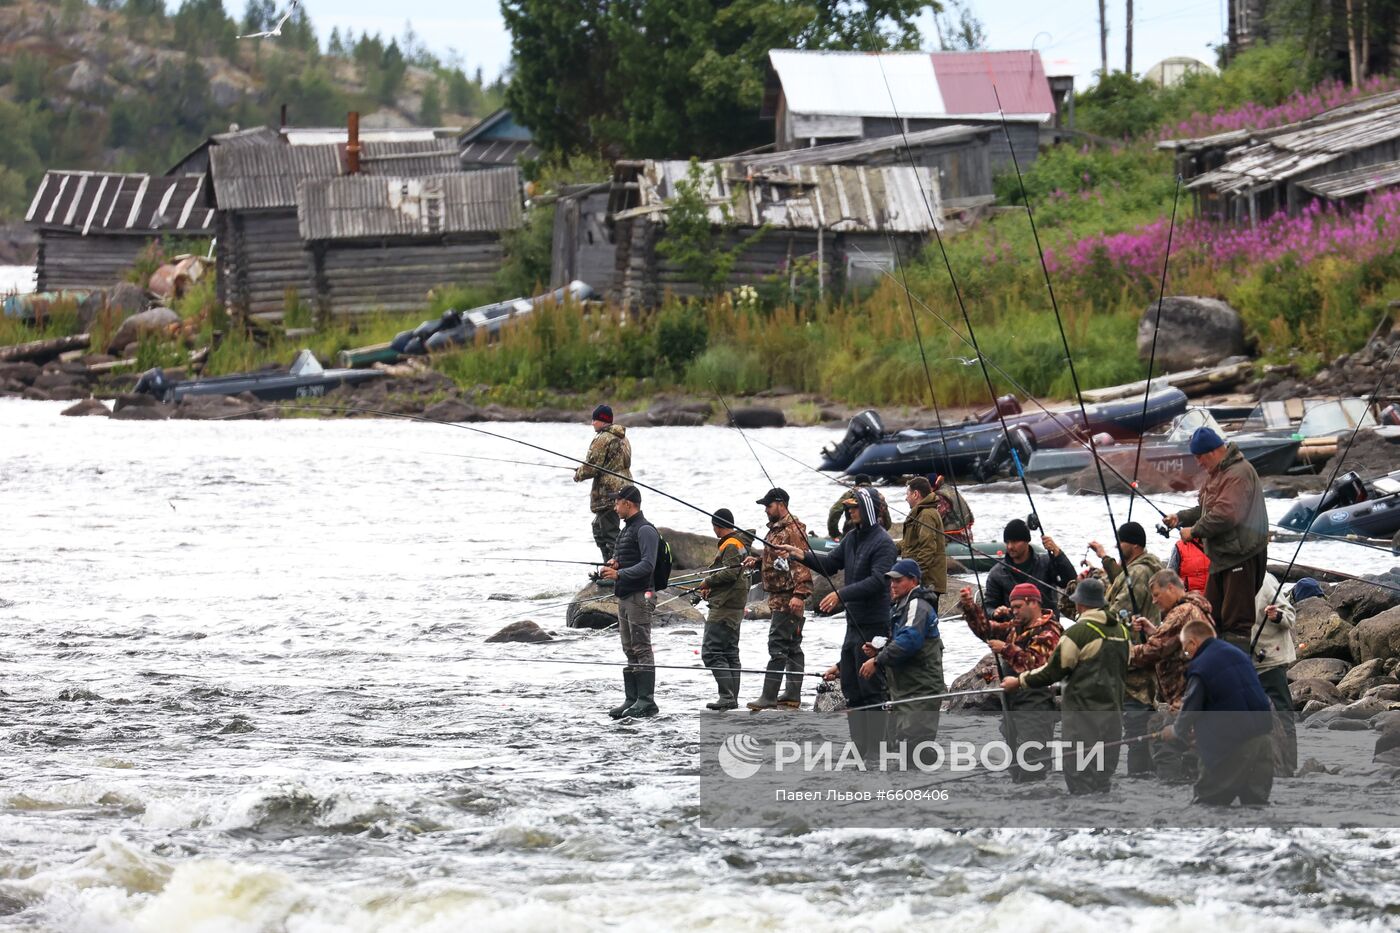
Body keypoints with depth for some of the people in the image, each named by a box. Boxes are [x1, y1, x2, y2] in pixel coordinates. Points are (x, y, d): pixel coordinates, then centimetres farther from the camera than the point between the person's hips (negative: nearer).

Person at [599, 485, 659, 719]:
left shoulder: (645, 530, -11)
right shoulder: (626, 529, 20)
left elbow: (647, 565, -19)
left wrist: (619, 574, -24)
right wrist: (614, 562, 7)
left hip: (639, 596, -10)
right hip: (624, 597, 10)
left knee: (641, 649, -9)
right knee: (630, 651, 10)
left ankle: (647, 700, -9)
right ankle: (632, 700, 13)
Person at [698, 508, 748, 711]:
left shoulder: (730, 545, -13)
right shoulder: (740, 544, 19)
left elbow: (730, 573, -23)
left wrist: (708, 582, -10)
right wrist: (711, 588, 12)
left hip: (724, 608, -11)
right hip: (735, 607, 11)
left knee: (711, 652, -12)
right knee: (730, 653, 13)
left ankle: (727, 696, -17)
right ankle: (732, 698, 15)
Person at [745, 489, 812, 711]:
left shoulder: (793, 530, -14)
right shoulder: (776, 529, 19)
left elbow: (802, 563, -21)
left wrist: (799, 594, -27)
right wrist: (757, 561, 14)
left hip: (788, 598, -11)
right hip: (778, 597, 11)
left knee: (778, 646, -12)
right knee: (792, 646, 12)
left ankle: (769, 696, -14)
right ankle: (793, 695, 15)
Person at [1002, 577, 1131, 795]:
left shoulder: (1078, 633, -14)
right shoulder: (1121, 630, 9)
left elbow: (1054, 670, -11)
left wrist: (1019, 681, 2)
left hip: (1083, 713, -7)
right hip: (1113, 711, 7)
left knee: (1080, 779, -4)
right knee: (1103, 780, 13)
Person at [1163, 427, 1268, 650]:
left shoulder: (1238, 473, -17)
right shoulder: (1217, 473, 17)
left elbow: (1225, 515, -27)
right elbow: (1206, 509, 26)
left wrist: (1195, 531, -17)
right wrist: (1181, 518, 10)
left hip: (1241, 556, -11)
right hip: (1220, 556, 11)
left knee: (1236, 620, -10)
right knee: (1212, 616, 15)